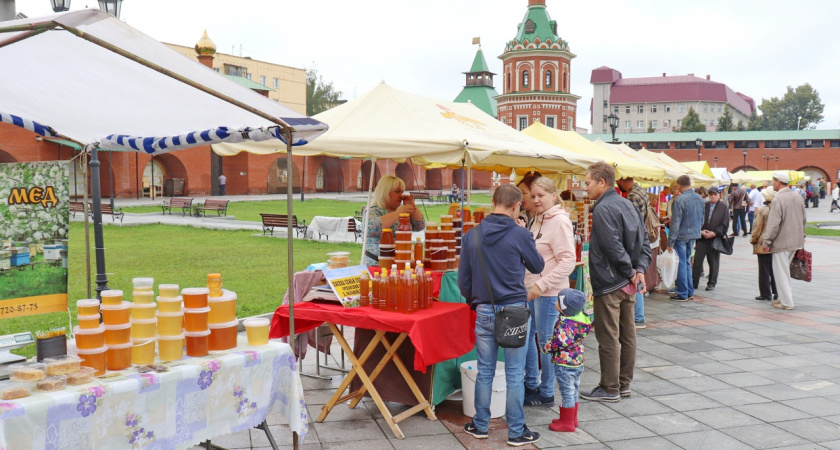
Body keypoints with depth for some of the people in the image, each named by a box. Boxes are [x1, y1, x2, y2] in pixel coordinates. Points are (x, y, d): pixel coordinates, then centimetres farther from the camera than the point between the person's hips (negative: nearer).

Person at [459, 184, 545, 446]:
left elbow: (463, 278, 5)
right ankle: (516, 432, 14)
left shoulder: (472, 235, 1)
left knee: (485, 372, 13)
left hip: (484, 312, 3)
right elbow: (537, 266, 6)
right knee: (515, 375, 5)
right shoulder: (520, 234, -10)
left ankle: (480, 426, 24)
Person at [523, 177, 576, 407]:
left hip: (549, 293, -9)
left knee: (546, 342, 2)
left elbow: (568, 261, -19)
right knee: (525, 336, 16)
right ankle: (531, 385, 32)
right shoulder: (538, 220, 12)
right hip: (532, 290, 9)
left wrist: (542, 284, -22)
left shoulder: (559, 222, -14)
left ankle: (546, 393, 16)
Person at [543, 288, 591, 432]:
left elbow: (561, 342, -33)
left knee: (567, 393, 2)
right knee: (573, 391, 20)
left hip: (564, 363, -9)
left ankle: (567, 422, 13)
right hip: (578, 361, 9)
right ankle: (572, 418, 32)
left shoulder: (564, 323, -26)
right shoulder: (581, 318, 2)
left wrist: (546, 348, -15)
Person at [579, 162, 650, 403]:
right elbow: (643, 240, 12)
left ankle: (610, 389, 8)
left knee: (608, 338, 0)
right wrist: (640, 269, 3)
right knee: (627, 335, 14)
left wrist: (630, 272, -13)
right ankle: (624, 384, 24)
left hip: (609, 284, -9)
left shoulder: (603, 209, -17)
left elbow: (613, 247, -23)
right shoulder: (627, 205, 12)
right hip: (628, 283, 9)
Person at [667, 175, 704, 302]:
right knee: (687, 263, 17)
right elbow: (701, 219, 14)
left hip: (682, 235, -7)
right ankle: (690, 292, 21)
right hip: (694, 235, 7)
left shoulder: (680, 199, -17)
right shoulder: (699, 199, 5)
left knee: (682, 264, 1)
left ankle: (682, 294, 6)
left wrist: (670, 241, -13)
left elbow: (676, 222, -17)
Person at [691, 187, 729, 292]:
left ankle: (711, 283, 17)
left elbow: (725, 224, -3)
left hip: (715, 239, -2)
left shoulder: (724, 207, 0)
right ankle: (694, 282, 7)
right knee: (697, 260, 0)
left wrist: (714, 233, -13)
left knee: (714, 262, 7)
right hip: (701, 238, 2)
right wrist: (700, 231, -9)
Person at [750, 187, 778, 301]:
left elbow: (758, 228, -11)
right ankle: (776, 293, 18)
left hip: (763, 245, -4)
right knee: (774, 269, 14)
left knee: (764, 270, 3)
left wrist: (753, 240, 3)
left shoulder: (762, 210, -14)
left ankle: (766, 294, 6)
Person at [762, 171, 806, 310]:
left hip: (782, 242, -8)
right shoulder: (797, 198, 8)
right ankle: (784, 297, 27)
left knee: (781, 272, 0)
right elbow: (803, 220, 16)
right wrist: (801, 237, 25)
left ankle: (787, 302, 2)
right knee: (785, 270, 20)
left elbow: (773, 224, -20)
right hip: (795, 241, 8)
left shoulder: (777, 200, -17)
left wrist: (767, 242, -14)